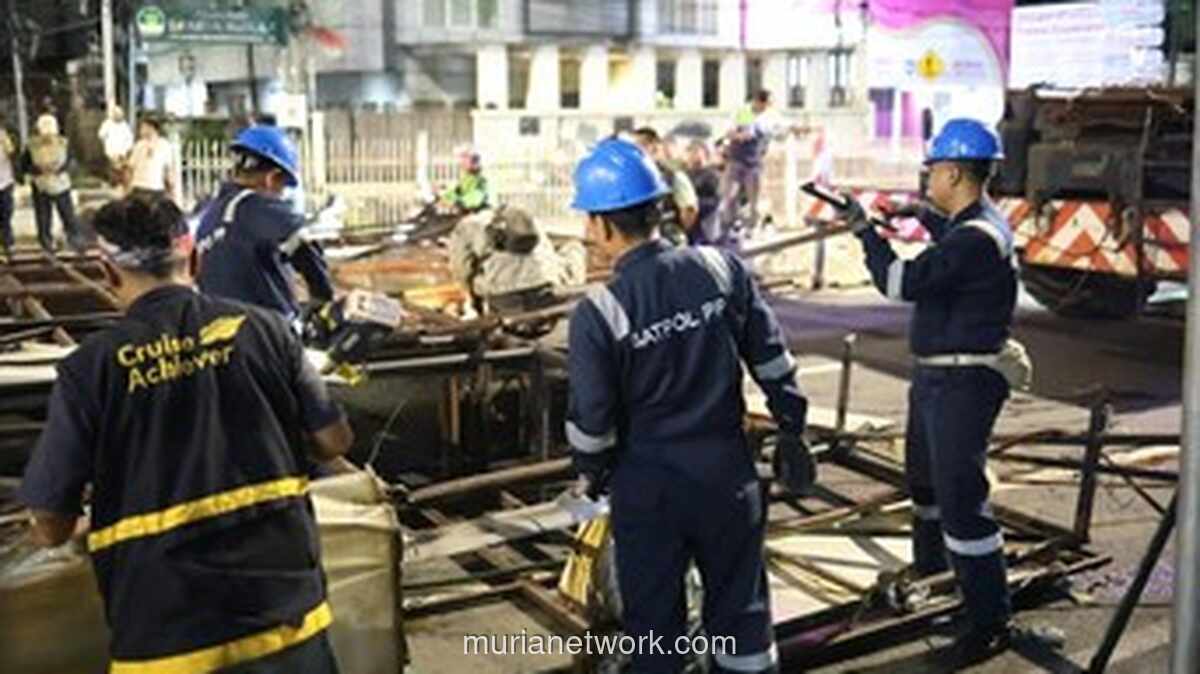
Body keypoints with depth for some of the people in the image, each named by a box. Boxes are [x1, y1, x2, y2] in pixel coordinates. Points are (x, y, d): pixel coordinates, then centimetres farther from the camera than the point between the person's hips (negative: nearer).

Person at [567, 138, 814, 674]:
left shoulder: (597, 315, -18)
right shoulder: (722, 269, -9)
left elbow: (592, 419, -9)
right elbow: (772, 361, 0)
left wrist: (590, 474, 11)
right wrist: (791, 430, 14)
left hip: (647, 489, -3)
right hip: (729, 474, 3)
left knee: (653, 616, 13)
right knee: (741, 607, 20)